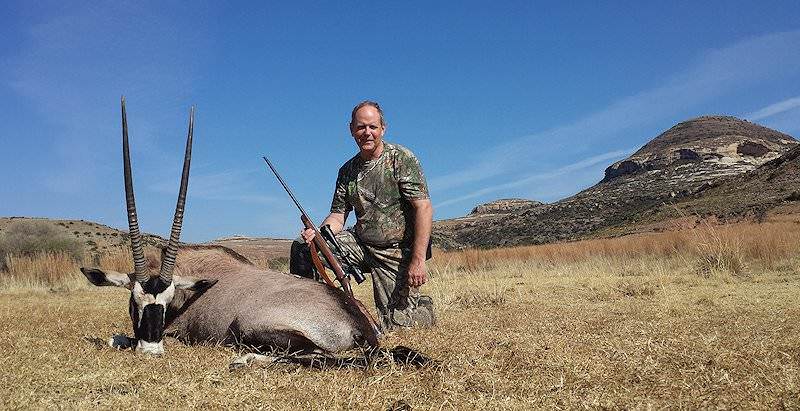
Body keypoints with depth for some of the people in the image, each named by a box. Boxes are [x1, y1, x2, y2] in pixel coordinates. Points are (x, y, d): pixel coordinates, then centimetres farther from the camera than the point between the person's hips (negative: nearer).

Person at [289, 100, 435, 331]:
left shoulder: (401, 159, -10)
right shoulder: (347, 171, 8)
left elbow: (424, 208, -16)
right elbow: (338, 215, 8)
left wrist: (418, 260, -23)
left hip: (397, 252, -5)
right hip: (360, 244, 5)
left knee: (394, 326, -8)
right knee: (302, 246, -9)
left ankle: (422, 307, 24)